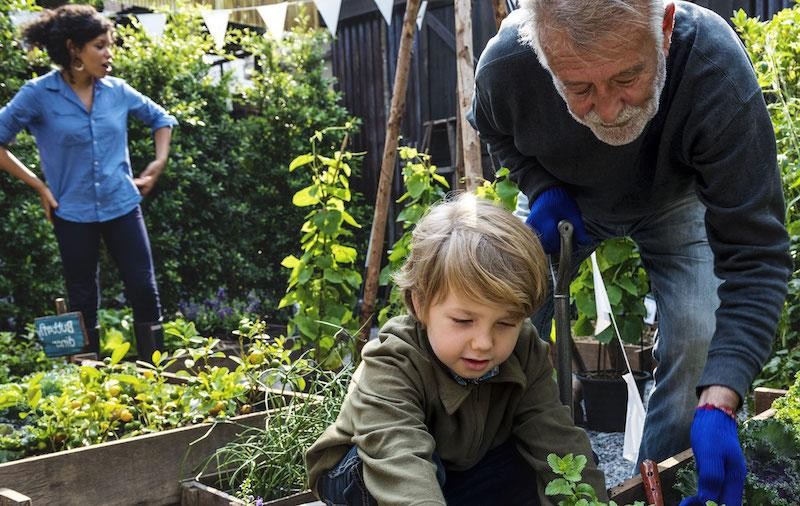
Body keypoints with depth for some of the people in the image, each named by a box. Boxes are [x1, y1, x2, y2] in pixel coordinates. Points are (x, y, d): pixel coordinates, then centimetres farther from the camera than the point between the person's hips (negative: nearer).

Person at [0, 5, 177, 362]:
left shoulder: (116, 90, 1)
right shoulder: (38, 95, -9)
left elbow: (161, 118, 18)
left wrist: (159, 162, 7)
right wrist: (38, 185, -6)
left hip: (122, 206, 3)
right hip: (73, 213, -2)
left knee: (145, 291, 1)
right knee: (83, 303, 9)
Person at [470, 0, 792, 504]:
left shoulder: (719, 72, -42)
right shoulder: (505, 65, -34)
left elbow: (755, 253, -39)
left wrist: (719, 402, -48)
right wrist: (541, 189, -24)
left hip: (672, 202, -1)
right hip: (567, 202, 2)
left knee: (699, 335, -19)